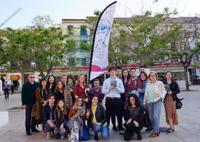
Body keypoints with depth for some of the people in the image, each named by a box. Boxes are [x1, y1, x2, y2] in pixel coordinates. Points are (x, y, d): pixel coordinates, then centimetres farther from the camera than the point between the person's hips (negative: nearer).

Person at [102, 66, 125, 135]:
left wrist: (118, 89, -12)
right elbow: (103, 91, 2)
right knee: (108, 114, 4)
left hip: (117, 99, 1)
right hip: (109, 99, 0)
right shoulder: (106, 81, 10)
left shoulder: (119, 80, 13)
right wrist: (108, 89, -14)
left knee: (119, 114, 3)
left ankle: (120, 129, 12)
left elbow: (123, 90, 7)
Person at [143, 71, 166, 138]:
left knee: (156, 116, -11)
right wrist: (144, 102, 15)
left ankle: (155, 132, -4)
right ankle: (157, 130, 18)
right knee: (151, 117, 5)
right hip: (149, 102, 5)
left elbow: (164, 91, 5)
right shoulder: (147, 84, 14)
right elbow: (145, 93, 17)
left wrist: (161, 97, -12)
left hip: (157, 101, -4)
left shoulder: (160, 83, 3)